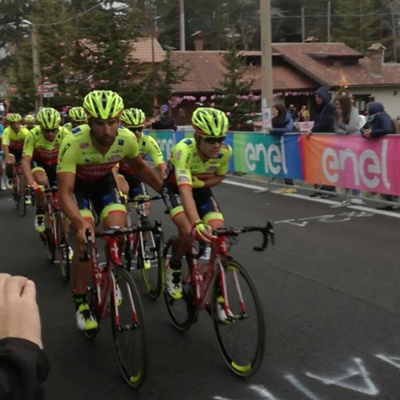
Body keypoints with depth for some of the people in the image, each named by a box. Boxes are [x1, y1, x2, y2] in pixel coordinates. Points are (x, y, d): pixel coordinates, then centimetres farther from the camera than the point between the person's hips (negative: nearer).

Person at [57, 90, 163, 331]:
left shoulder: (127, 139, -28)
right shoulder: (73, 144, -39)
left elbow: (140, 167, -3)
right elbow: (65, 193, -40)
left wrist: (164, 189, 0)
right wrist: (81, 224, -56)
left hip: (104, 181, 3)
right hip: (77, 184, -3)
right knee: (86, 238, -19)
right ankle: (81, 303, -1)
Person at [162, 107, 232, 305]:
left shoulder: (225, 151, -25)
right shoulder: (184, 149, -39)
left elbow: (219, 177, -3)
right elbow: (185, 190, -51)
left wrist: (200, 183, -24)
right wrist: (197, 224, -66)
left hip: (201, 188, 4)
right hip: (174, 188, -4)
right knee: (189, 231, -29)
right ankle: (174, 268, 4)